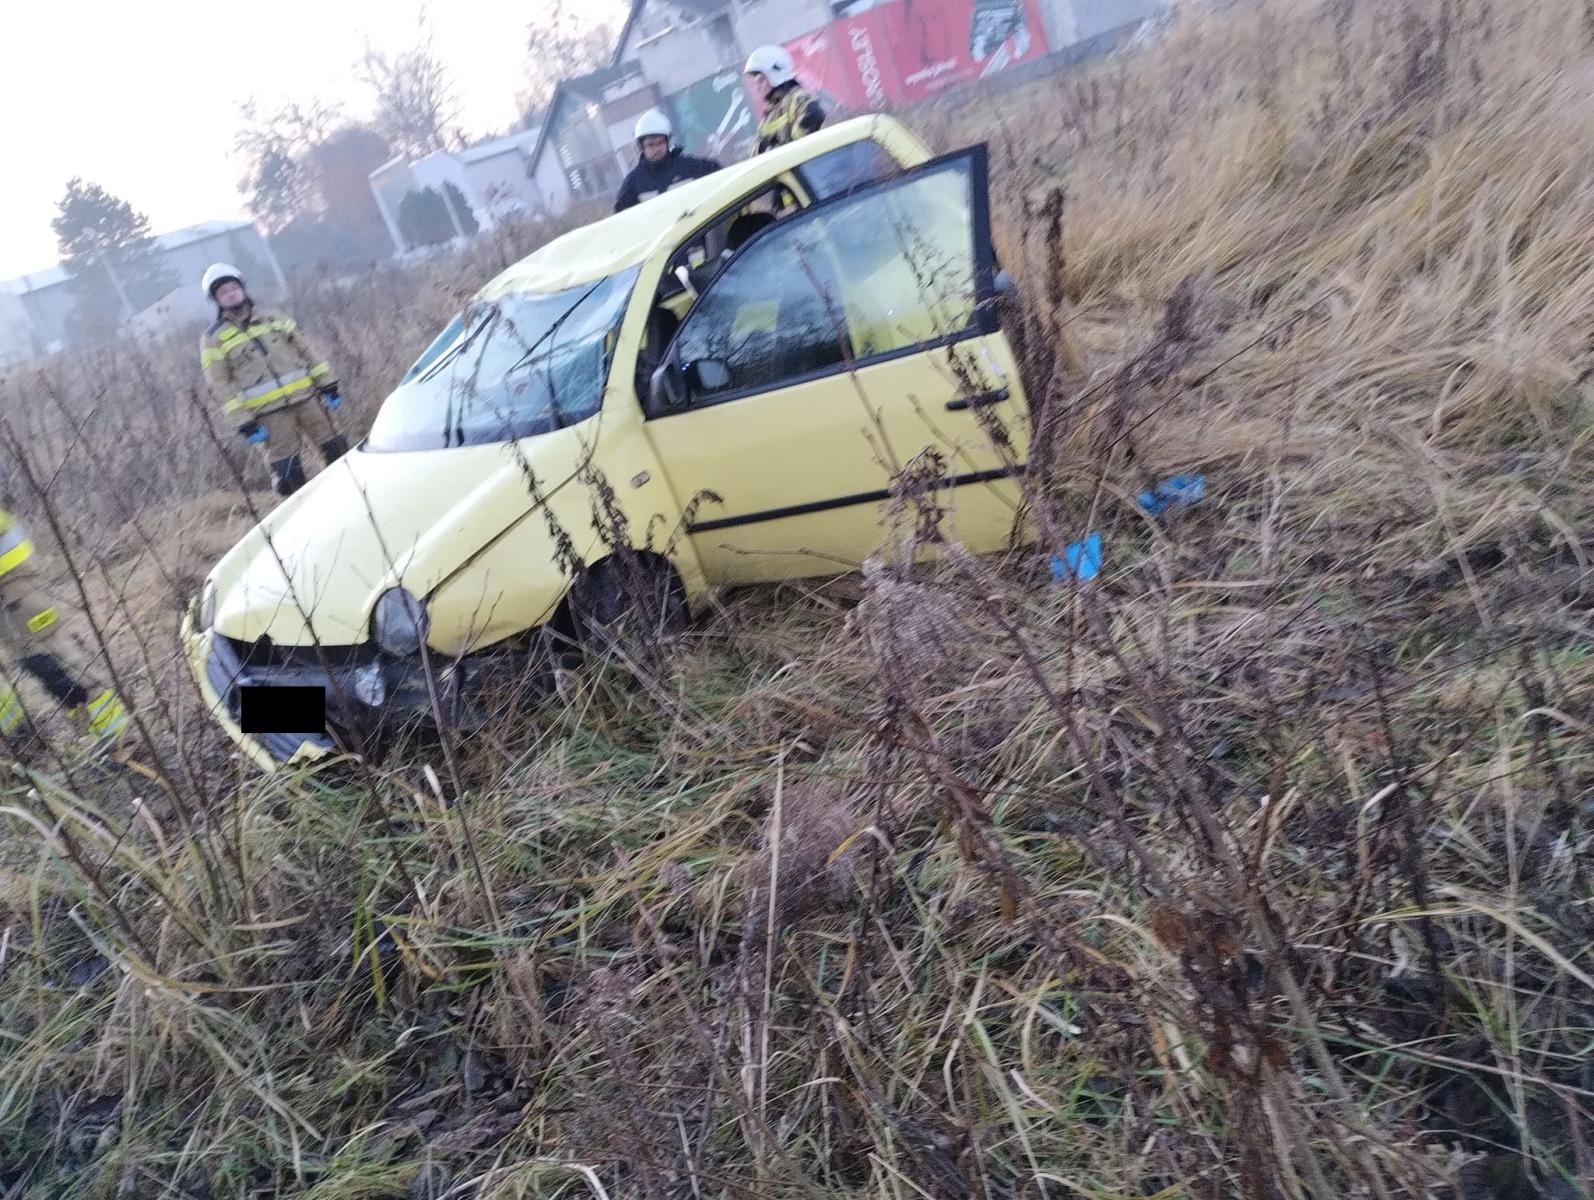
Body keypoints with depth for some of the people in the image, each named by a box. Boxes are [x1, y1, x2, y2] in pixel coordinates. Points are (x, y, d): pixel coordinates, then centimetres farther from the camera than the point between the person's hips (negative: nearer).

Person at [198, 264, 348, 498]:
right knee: (288, 475, -10)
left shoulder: (273, 319, 14)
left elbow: (306, 351, 13)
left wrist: (327, 385, 4)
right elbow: (221, 385, -2)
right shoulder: (214, 339, 3)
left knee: (337, 451, 5)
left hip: (305, 398, 3)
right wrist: (244, 422, -10)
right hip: (269, 414, -3)